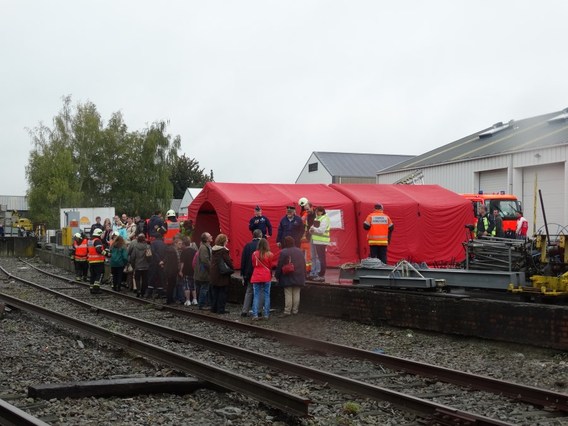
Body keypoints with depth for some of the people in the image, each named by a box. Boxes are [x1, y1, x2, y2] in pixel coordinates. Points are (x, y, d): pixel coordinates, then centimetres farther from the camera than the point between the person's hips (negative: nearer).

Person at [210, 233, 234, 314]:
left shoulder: (213, 250, 9)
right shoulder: (224, 250, -16)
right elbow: (228, 261, -19)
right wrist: (231, 268, -3)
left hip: (214, 274, 7)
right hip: (222, 275, -7)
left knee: (214, 292, 14)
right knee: (222, 292, 0)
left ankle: (214, 307, 19)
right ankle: (221, 309, 1)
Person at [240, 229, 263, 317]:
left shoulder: (247, 246, -1)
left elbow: (243, 260, 1)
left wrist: (243, 273, 7)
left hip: (249, 273, 3)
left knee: (249, 291, 13)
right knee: (261, 292, 7)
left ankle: (245, 310, 8)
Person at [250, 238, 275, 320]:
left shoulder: (255, 254, -4)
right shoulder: (269, 254, -7)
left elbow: (253, 265, 8)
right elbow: (271, 266, 4)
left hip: (256, 277, 1)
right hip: (267, 277, -1)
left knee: (256, 296, 4)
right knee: (267, 295, 8)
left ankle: (255, 314, -3)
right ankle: (266, 314, 7)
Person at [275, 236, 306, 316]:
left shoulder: (283, 252, -12)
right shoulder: (299, 251, 6)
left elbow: (280, 266, -10)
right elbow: (304, 264, 13)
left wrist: (277, 275, 2)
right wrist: (303, 276, 21)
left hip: (287, 277, -5)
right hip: (298, 278, 5)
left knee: (288, 295, -2)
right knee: (296, 294, 8)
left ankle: (287, 311, -2)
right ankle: (295, 311, 12)